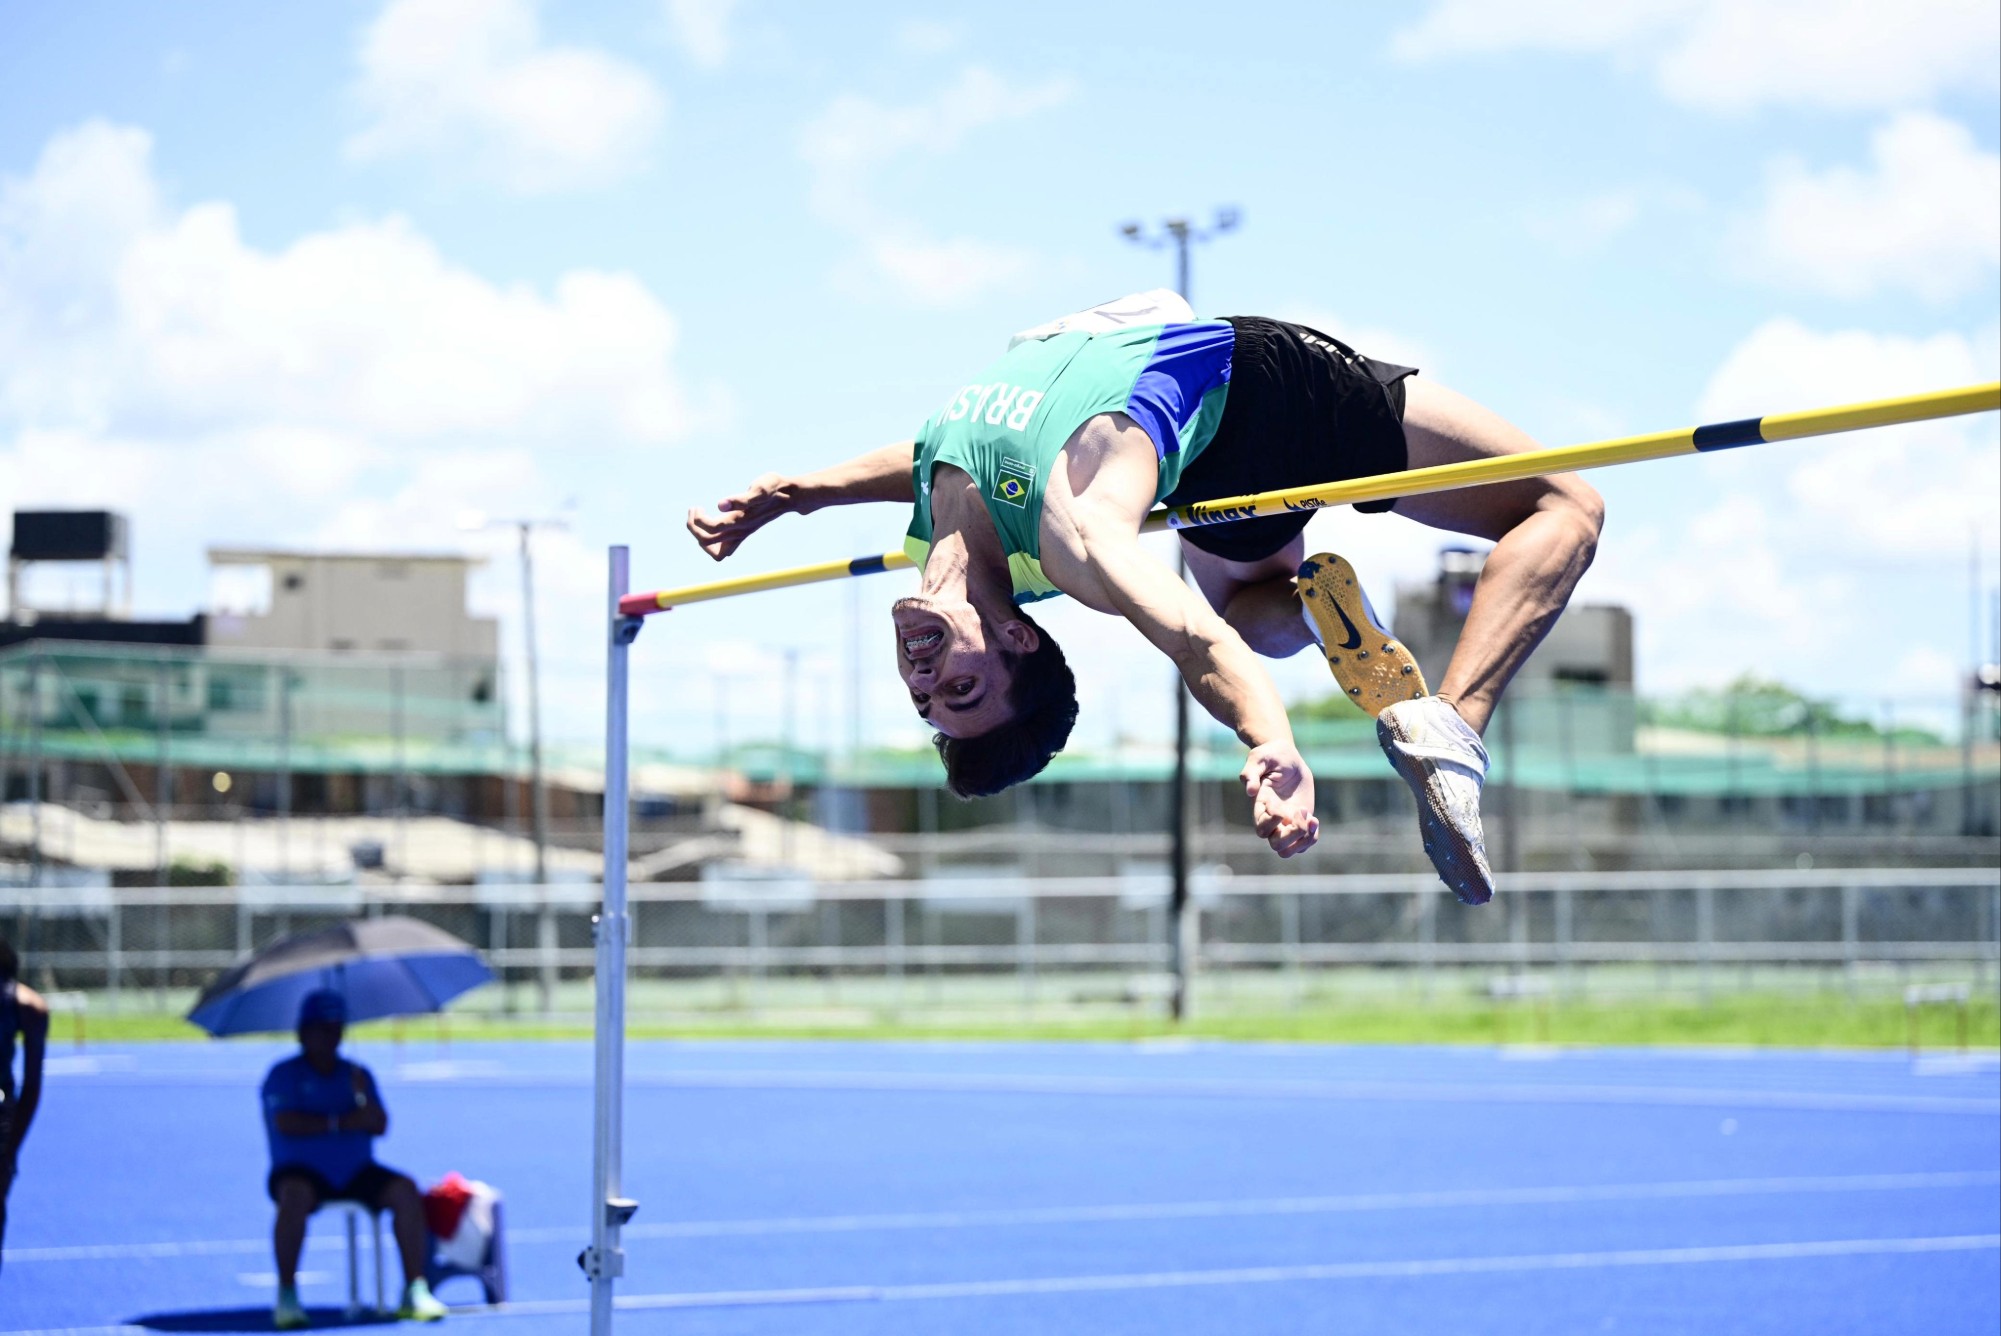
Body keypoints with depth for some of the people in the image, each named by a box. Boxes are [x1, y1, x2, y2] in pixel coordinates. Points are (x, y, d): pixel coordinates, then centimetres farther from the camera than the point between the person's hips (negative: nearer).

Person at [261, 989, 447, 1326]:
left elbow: (379, 1126, 1)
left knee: (405, 1189, -21)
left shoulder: (356, 1074, 14)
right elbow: (286, 1124, -13)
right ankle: (287, 1295, -30)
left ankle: (415, 1292, -20)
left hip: (356, 1172, 4)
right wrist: (340, 1123, -9)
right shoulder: (283, 1075, 4)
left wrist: (362, 1096, -18)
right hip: (302, 1170, -4)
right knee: (295, 1195, -37)